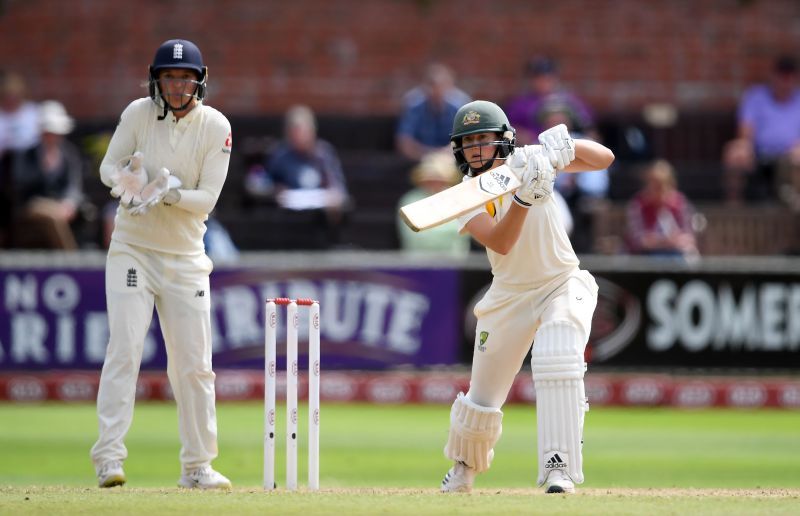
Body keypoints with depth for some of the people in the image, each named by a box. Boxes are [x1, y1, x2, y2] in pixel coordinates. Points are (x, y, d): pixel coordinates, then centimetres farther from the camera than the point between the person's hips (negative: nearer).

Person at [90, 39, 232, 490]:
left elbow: (207, 198, -10)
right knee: (124, 350, -13)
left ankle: (197, 466, 15)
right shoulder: (139, 113, -6)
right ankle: (109, 458, -16)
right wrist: (126, 181, -24)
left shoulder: (216, 127, -7)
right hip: (132, 250, -1)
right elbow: (108, 166, -2)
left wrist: (171, 194, -29)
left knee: (194, 364, 4)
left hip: (185, 256, 1)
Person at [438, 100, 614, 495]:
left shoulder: (528, 162, -10)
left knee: (558, 363, -29)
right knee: (483, 396, 8)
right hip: (509, 295, 2)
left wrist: (566, 144, -29)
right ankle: (463, 467, 38)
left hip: (564, 285, -2)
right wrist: (524, 198, -42)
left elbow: (604, 159, -10)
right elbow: (500, 243, -28)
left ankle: (558, 467, -28)